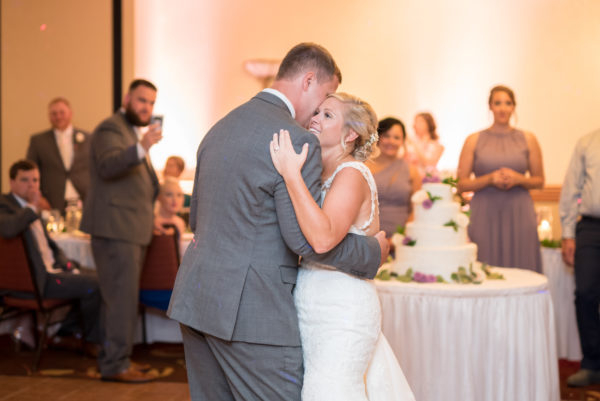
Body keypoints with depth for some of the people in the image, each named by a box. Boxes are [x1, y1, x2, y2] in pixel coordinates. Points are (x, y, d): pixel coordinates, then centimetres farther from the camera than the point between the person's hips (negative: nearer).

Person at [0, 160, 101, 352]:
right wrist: (32, 208, -24)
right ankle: (92, 341, 6)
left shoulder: (30, 207, 17)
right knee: (93, 285, -18)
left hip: (52, 268, 10)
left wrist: (67, 264, 10)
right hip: (37, 279, -10)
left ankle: (66, 333, 15)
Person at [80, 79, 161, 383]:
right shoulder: (111, 128, -10)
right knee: (122, 296, -10)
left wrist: (149, 216, 26)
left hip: (132, 229, 10)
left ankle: (115, 357, 23)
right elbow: (108, 166, -30)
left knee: (122, 297, 15)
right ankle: (116, 365, -5)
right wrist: (141, 148, -43)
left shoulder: (135, 133, 21)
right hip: (115, 228, -10)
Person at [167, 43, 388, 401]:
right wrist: (373, 252, -2)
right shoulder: (297, 140, -13)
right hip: (251, 311, -8)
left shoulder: (220, 129, 14)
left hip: (195, 300, 9)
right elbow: (308, 239, -16)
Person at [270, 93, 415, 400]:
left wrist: (291, 175, -30)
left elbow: (323, 238, -31)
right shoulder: (321, 175, 12)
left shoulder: (352, 174, -15)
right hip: (313, 313, 8)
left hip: (341, 314, -8)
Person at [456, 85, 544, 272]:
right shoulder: (473, 141, 5)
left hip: (519, 214, 1)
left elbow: (539, 180, 12)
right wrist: (489, 179, -12)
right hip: (484, 216, -1)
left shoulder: (528, 140, 9)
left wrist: (518, 179, -7)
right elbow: (461, 184, 3)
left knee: (520, 269, -2)